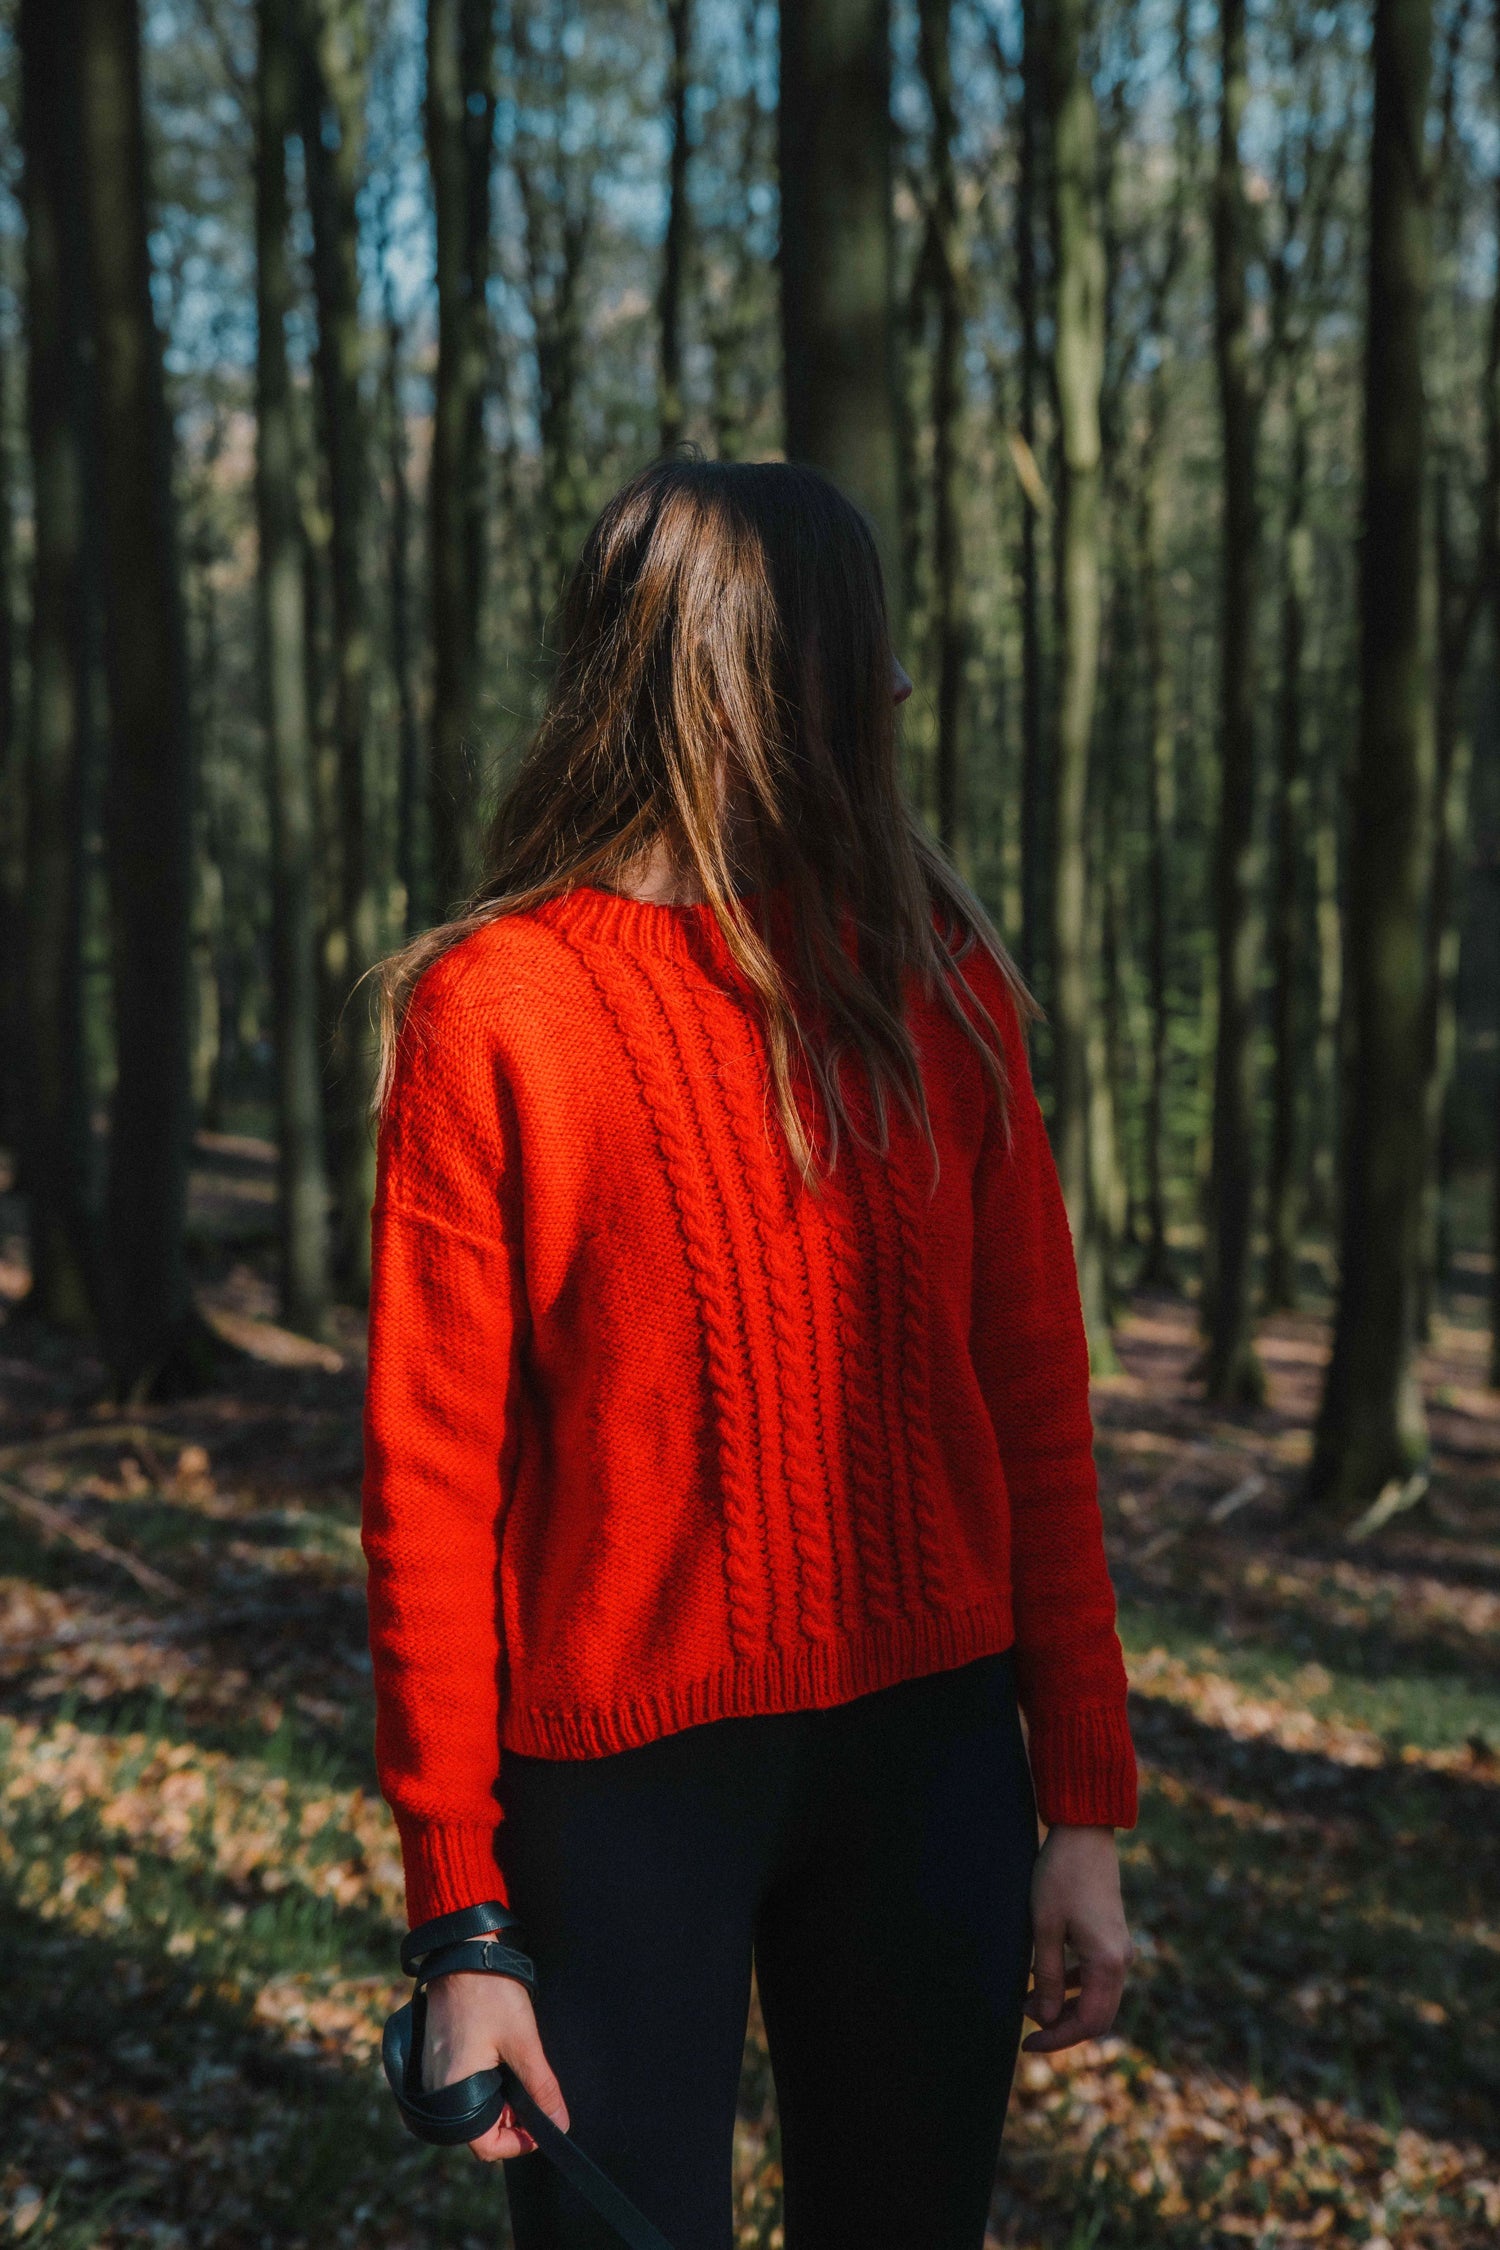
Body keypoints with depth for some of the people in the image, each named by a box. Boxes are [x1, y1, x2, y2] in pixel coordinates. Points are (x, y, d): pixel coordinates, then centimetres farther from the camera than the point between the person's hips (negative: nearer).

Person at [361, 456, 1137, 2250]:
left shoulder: (938, 982, 3)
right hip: (622, 1771, -3)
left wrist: (1086, 1805, 3)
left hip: (930, 1743, 4)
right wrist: (460, 1919, -8)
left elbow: (1036, 1401, 5)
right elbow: (429, 1478, -8)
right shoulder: (490, 1008, -8)